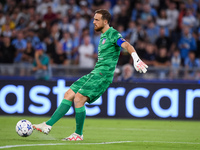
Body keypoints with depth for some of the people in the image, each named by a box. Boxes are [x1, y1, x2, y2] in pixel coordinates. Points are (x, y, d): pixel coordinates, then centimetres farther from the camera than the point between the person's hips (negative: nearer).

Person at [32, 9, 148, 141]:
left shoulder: (113, 34, -8)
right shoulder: (103, 36, 21)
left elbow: (127, 45, -24)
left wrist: (136, 59, -39)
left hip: (103, 74, -9)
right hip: (95, 73, 9)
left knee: (78, 99, -17)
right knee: (69, 95, 3)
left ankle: (79, 134, -5)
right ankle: (48, 125, 3)